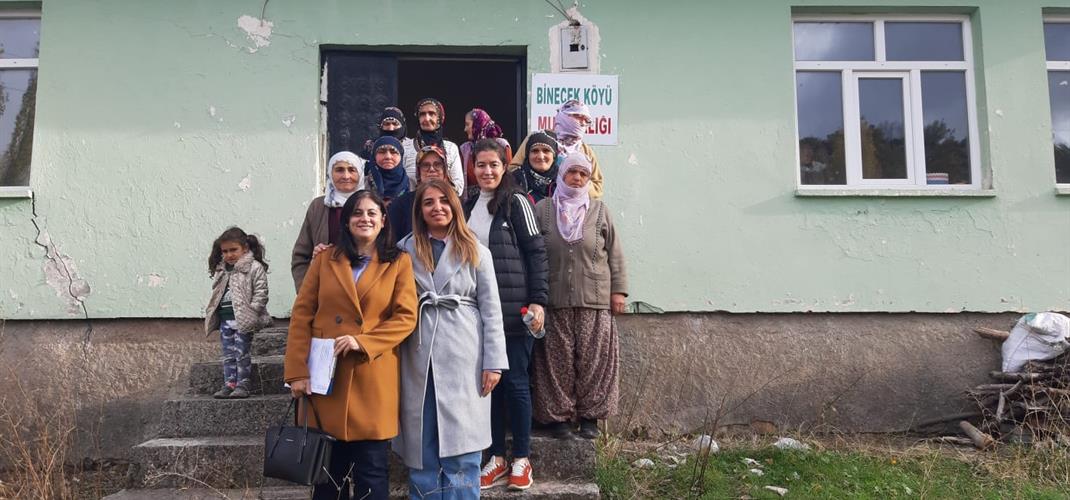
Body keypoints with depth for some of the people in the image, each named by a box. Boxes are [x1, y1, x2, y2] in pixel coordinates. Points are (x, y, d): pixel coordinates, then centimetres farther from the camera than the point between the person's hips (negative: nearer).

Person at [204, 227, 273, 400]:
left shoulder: (254, 268, -9)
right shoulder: (221, 270, 13)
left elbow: (260, 293, -13)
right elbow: (216, 294, 20)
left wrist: (250, 312, -20)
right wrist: (211, 313, 11)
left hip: (243, 320, -7)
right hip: (225, 319, 7)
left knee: (241, 353, -1)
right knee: (228, 354, 10)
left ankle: (242, 384, 7)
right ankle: (229, 384, 16)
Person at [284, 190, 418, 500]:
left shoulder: (399, 263, 5)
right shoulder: (325, 259, 8)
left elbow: (406, 317, -3)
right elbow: (301, 315, 4)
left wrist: (362, 341, -16)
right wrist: (297, 371, -5)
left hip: (373, 380, -2)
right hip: (325, 376, 2)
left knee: (371, 471, 1)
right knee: (327, 469, 9)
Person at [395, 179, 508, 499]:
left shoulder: (476, 252, 5)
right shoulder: (406, 250, 9)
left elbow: (491, 310, 2)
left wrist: (494, 362, -4)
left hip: (464, 357, -1)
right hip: (420, 358, 2)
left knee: (461, 447, 1)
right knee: (422, 446, 7)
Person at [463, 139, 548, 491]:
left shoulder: (516, 202, -4)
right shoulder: (468, 207, 13)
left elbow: (536, 252, -7)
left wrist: (538, 300, -14)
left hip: (514, 309, -5)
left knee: (515, 381, 0)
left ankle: (521, 460, 13)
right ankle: (497, 457, 19)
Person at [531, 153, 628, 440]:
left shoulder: (599, 211, 10)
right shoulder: (542, 210, 7)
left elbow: (614, 253, 11)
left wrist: (618, 290, 5)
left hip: (594, 299, 1)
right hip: (555, 300, 0)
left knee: (593, 357, 1)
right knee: (558, 359, 2)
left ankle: (590, 415, 13)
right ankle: (558, 415, 13)